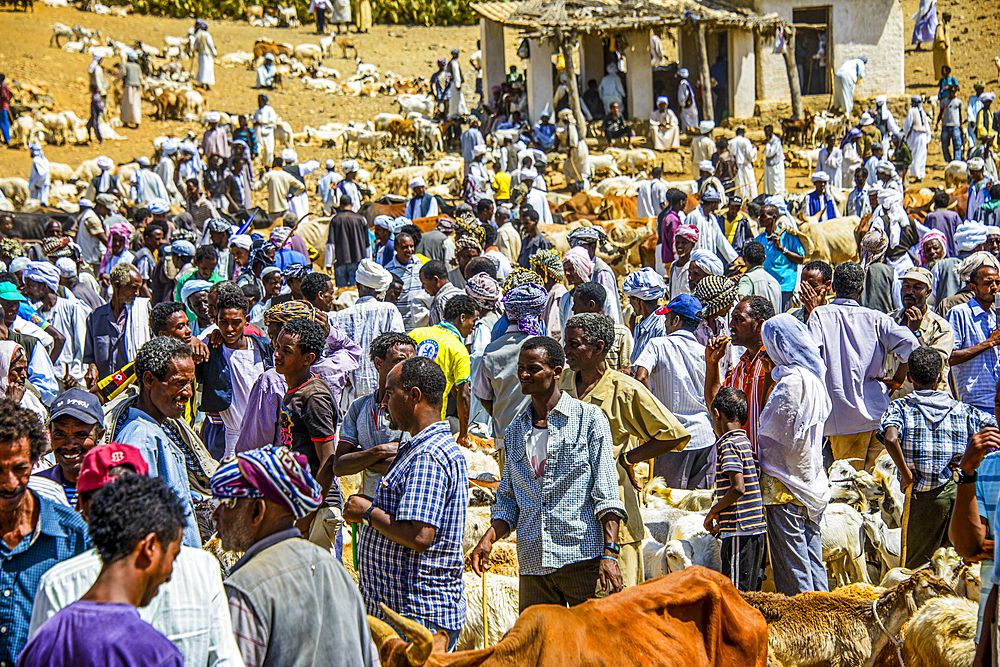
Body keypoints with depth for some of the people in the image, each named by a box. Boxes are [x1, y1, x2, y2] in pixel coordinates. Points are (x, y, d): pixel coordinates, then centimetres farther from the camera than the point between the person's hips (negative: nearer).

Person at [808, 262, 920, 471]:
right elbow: (909, 343, -10)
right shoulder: (875, 318, 3)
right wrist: (897, 379, 3)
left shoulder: (820, 315, 0)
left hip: (842, 415, -1)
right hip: (877, 412, 1)